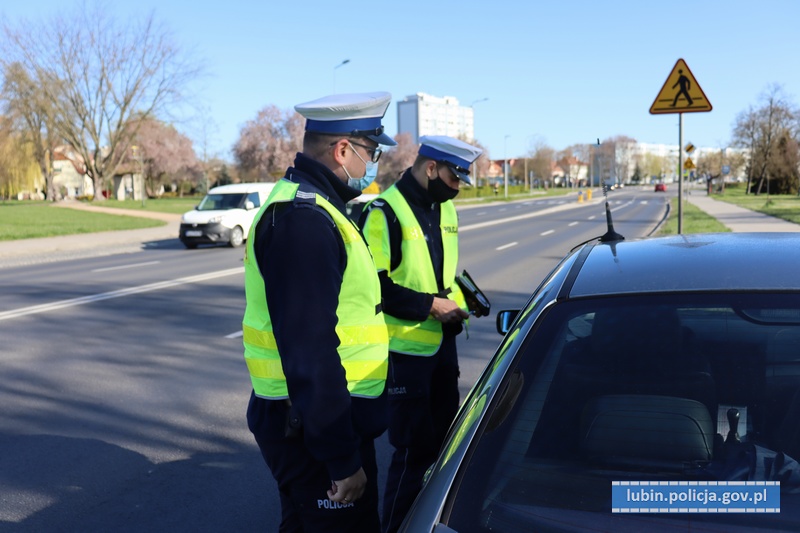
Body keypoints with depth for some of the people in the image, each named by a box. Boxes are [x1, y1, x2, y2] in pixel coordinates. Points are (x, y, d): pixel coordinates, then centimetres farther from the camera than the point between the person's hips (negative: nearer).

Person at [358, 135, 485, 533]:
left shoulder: (443, 208, 11)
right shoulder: (385, 212, -16)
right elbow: (375, 286, -21)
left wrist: (457, 304, 4)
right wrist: (430, 305, -19)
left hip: (442, 342, 8)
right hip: (405, 348, -8)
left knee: (445, 438, 18)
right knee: (414, 449, -1)